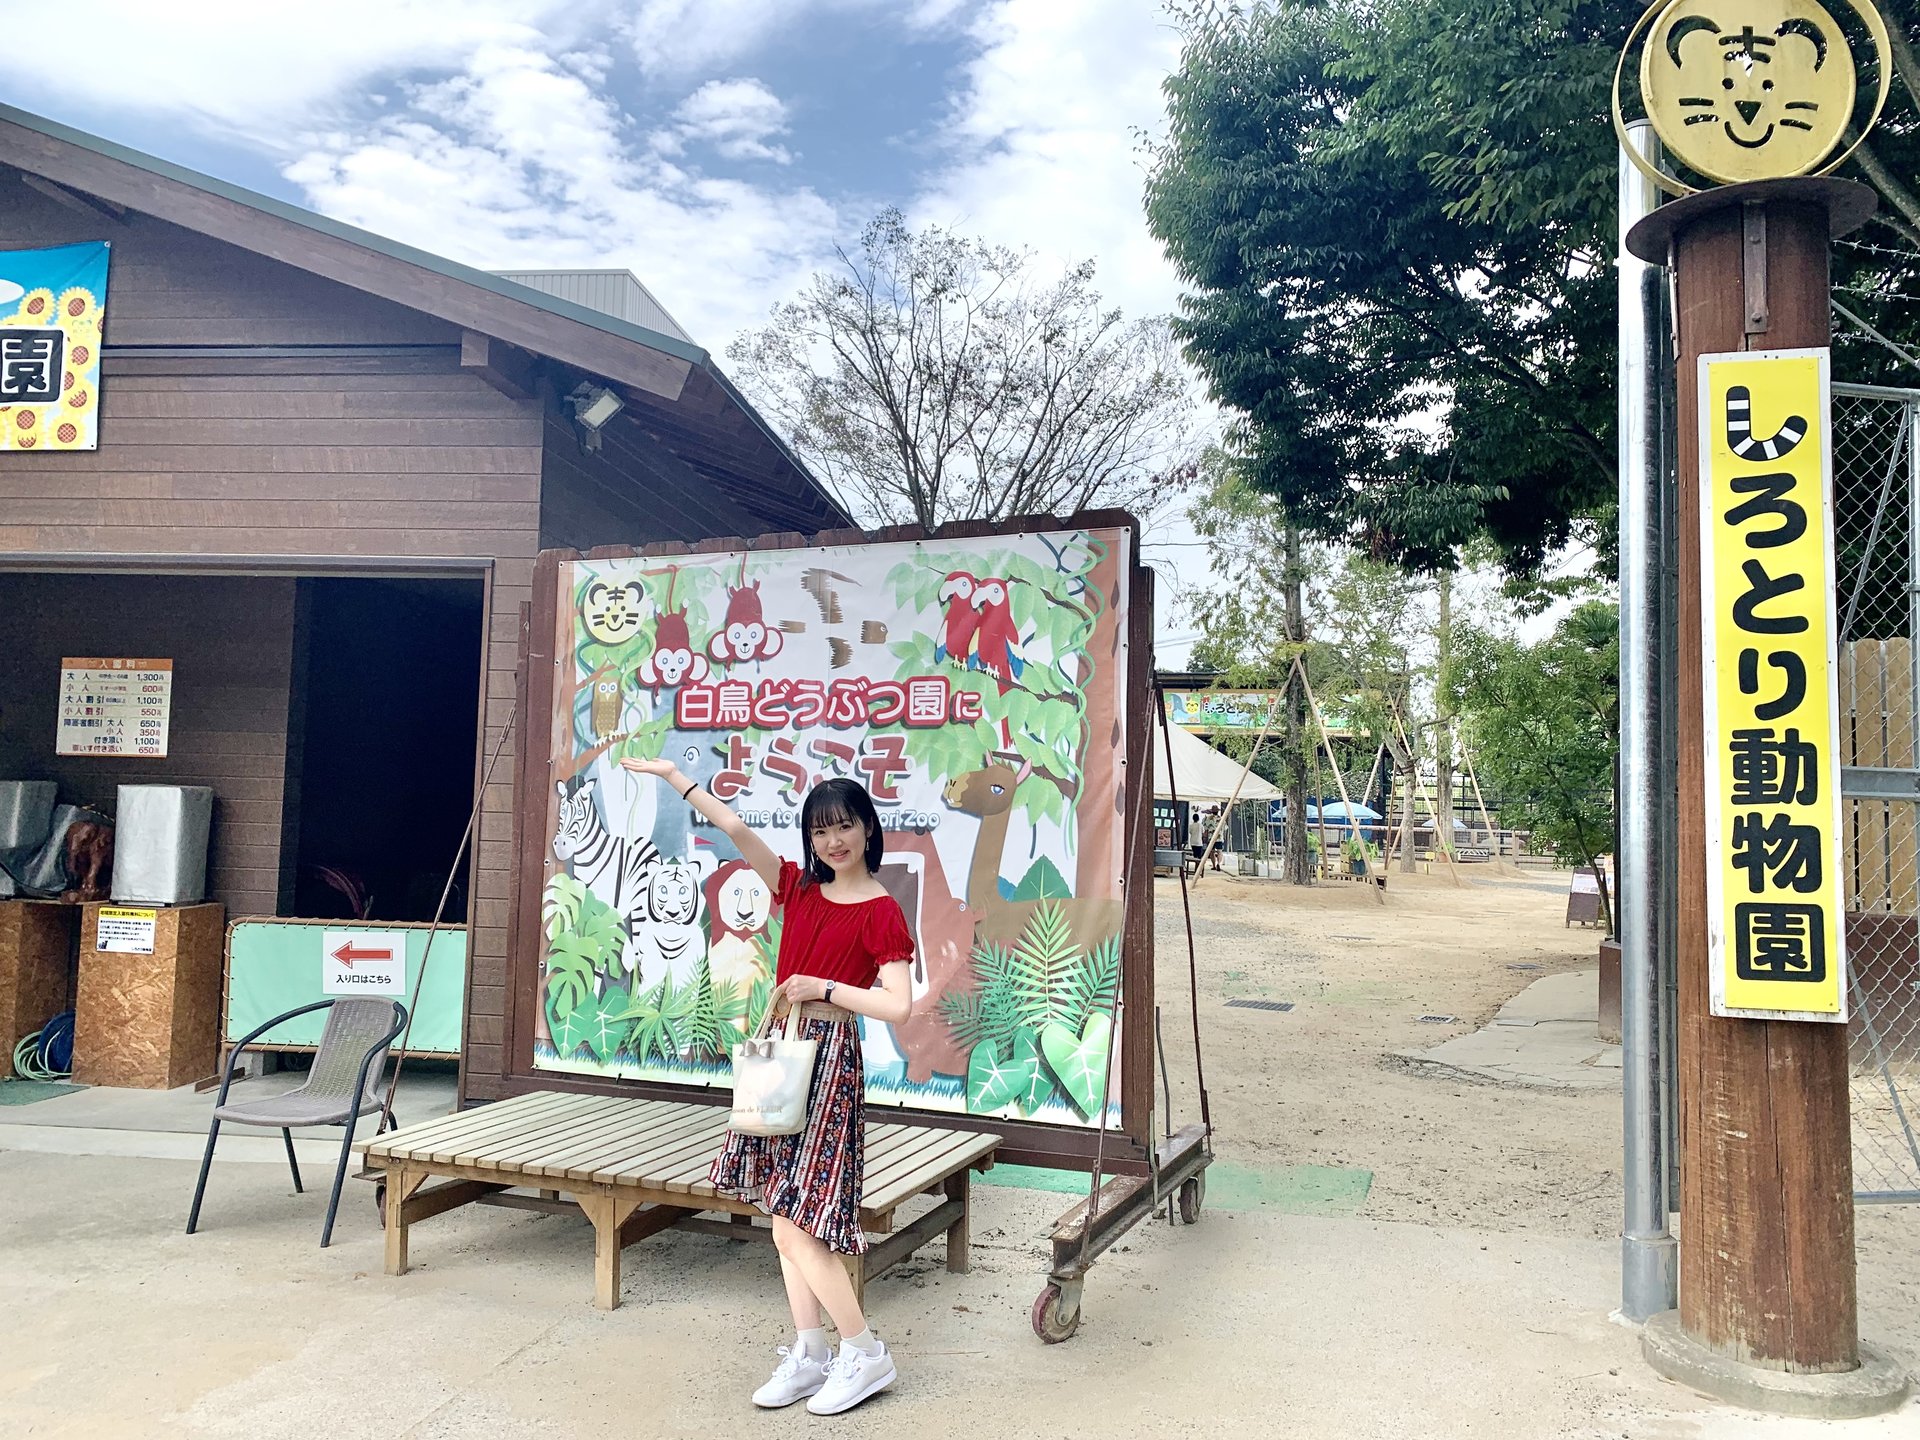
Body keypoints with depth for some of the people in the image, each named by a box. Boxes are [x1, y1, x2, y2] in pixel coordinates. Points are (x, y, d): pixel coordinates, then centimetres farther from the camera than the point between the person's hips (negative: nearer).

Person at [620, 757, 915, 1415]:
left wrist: (824, 988, -15)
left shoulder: (881, 912, -10)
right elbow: (735, 828, 2)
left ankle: (865, 1354, 6)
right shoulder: (800, 887, 8)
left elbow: (898, 1005, -17)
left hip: (830, 1056, -7)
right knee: (785, 1210, 9)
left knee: (793, 1216, -8)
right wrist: (673, 776, -2)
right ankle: (808, 1354, 18)